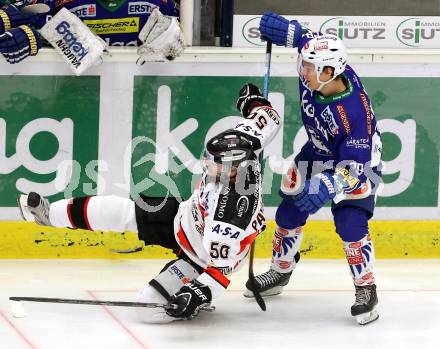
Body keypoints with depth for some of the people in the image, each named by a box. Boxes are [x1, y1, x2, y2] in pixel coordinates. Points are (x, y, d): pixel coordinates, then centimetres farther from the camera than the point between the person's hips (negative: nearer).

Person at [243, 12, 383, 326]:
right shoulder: (319, 71, -24)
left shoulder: (354, 111, -40)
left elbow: (353, 165, -36)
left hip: (358, 159, -7)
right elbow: (309, 38, -1)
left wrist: (327, 187, -47)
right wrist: (285, 29, -14)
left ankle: (366, 290, -6)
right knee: (289, 210, 11)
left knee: (350, 222, -20)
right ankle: (280, 272, 32)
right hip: (318, 152, 7)